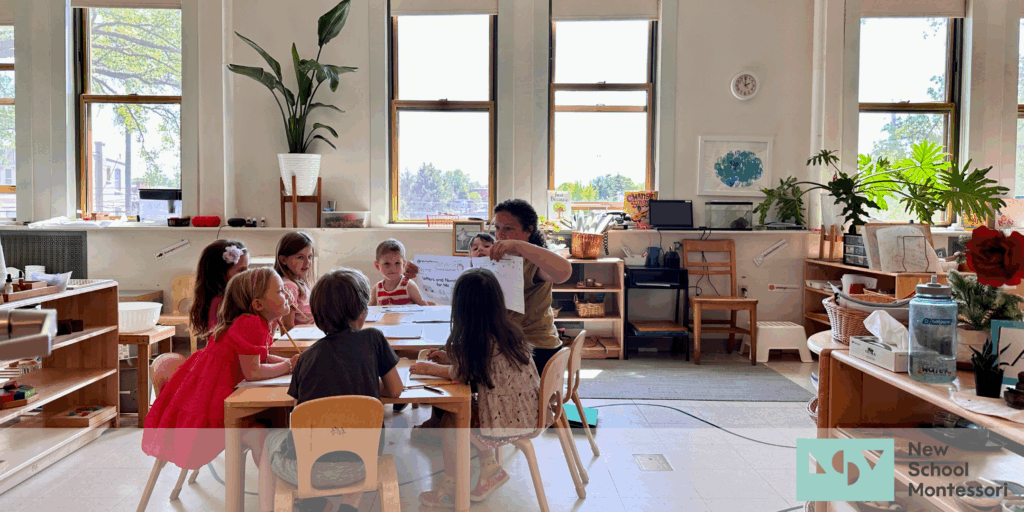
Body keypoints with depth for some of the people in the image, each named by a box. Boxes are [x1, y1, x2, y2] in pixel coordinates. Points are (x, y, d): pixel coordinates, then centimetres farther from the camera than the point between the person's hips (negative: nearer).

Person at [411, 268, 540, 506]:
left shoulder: (484, 342, -24)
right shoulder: (509, 329, -2)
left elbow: (462, 374, -7)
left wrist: (430, 368, 7)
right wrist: (452, 358, 17)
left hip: (507, 424, -7)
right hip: (527, 413, 8)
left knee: (449, 421, 10)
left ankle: (449, 489, 24)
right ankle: (490, 467, 22)